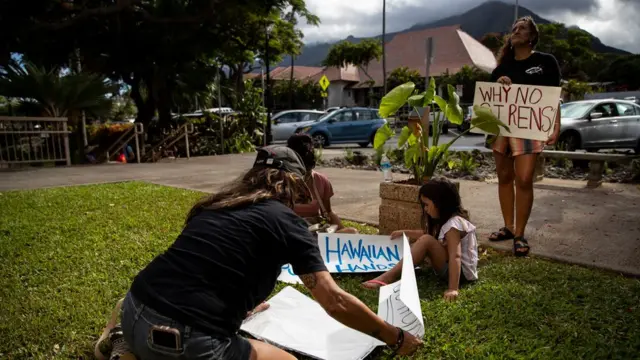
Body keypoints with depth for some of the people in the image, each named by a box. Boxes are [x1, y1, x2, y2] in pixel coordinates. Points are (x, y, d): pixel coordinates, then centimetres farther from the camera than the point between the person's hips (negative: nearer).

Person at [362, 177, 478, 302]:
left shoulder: (453, 223, -21)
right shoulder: (446, 220, 9)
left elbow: (455, 256, -32)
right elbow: (427, 233, 27)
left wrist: (453, 288, -40)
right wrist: (405, 232, 20)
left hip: (463, 272, -11)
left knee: (426, 241, -28)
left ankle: (388, 277, -32)